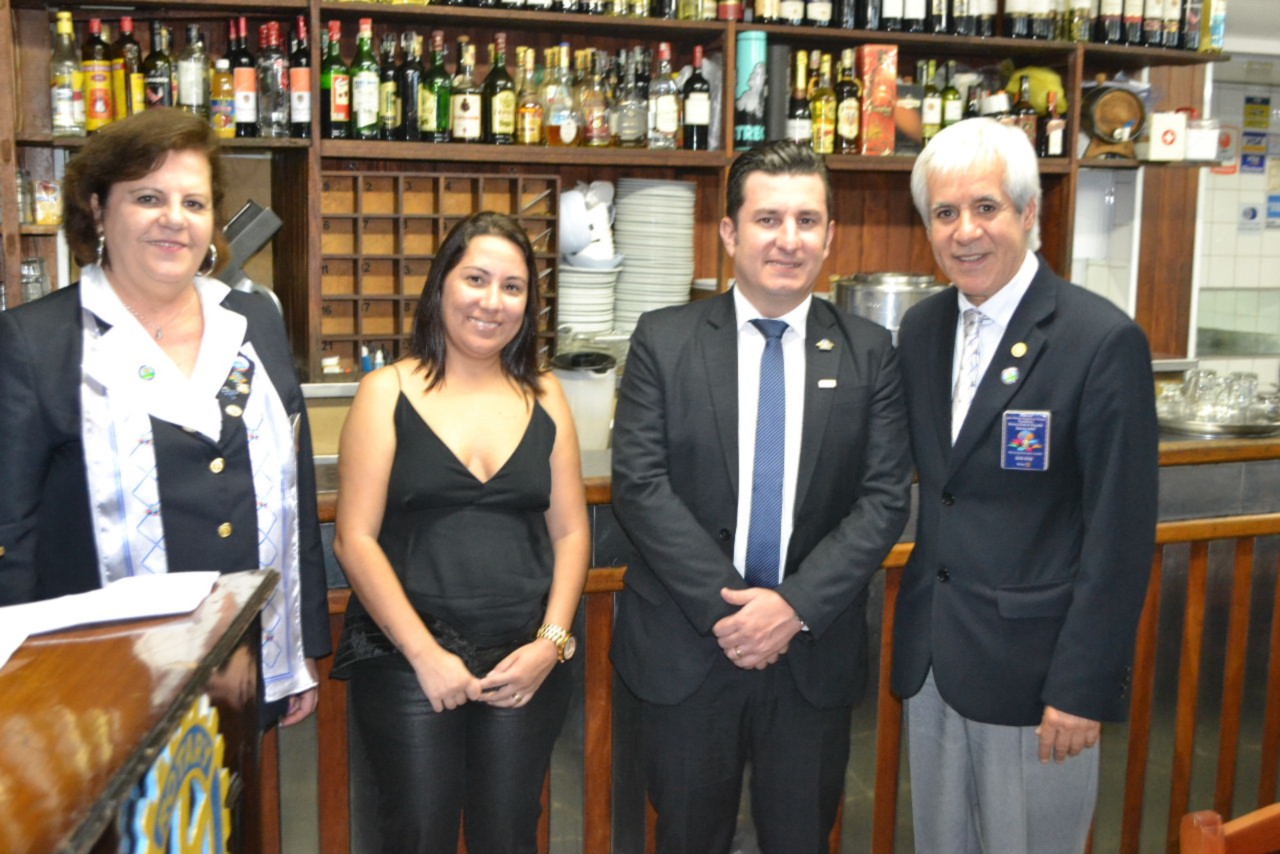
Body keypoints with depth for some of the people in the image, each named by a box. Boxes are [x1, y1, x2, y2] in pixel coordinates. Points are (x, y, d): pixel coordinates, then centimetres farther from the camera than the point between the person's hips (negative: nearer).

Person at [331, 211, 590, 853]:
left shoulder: (544, 398, 9)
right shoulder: (388, 393, -1)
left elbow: (571, 532, 8)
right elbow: (355, 540, -6)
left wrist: (551, 641, -5)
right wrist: (425, 654, -13)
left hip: (525, 663, 3)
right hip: (407, 660, -2)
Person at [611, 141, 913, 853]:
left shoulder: (870, 353, 1)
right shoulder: (664, 341, -2)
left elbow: (885, 499, -4)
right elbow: (639, 486, -9)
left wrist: (795, 605, -15)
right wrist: (724, 605, -16)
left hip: (816, 651, 1)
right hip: (687, 647, -1)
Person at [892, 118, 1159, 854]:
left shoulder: (1104, 341, -14)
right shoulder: (922, 330, 6)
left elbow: (1121, 535, -14)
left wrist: (1083, 687, -14)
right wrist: (914, 639, 6)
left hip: (1036, 667, -6)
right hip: (933, 657, 6)